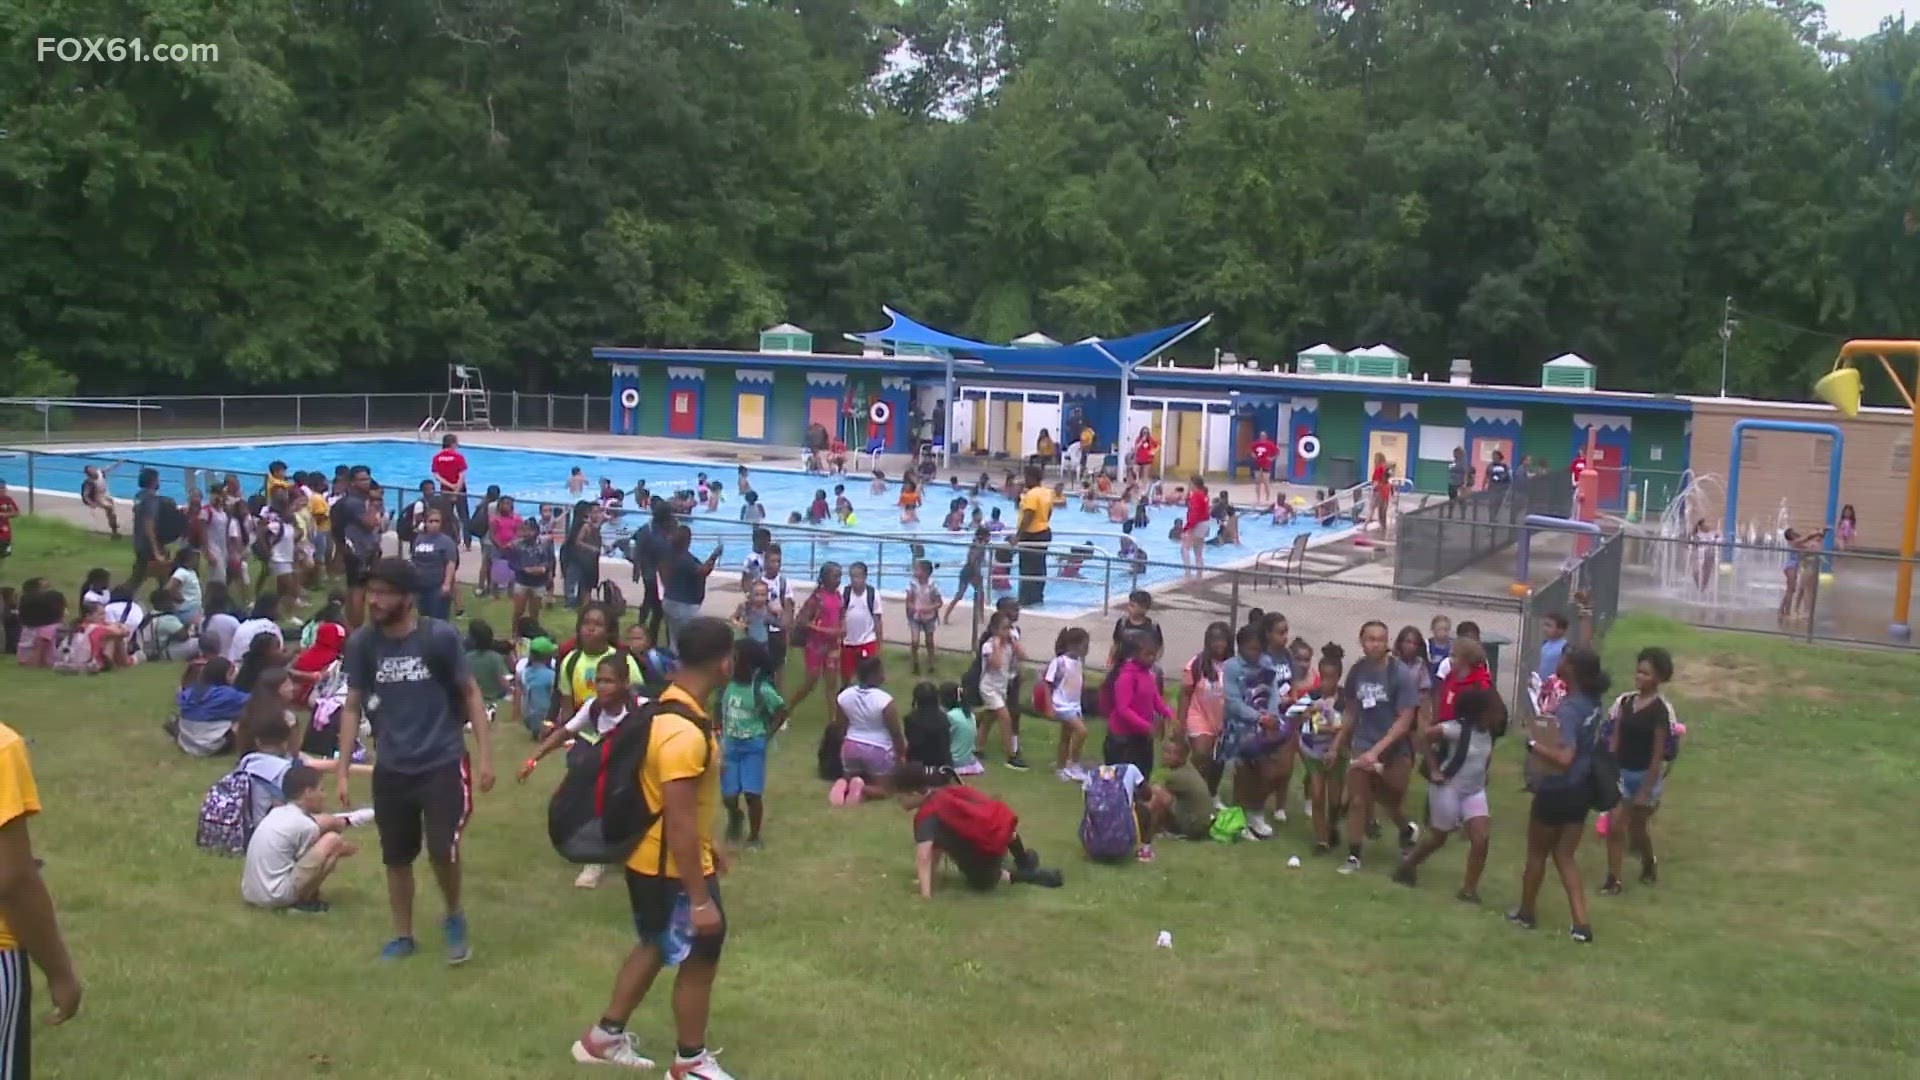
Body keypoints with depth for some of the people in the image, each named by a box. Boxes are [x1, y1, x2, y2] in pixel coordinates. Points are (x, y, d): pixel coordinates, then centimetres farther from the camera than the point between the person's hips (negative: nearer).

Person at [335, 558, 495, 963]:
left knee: (443, 851, -10)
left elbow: (470, 693, -4)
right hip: (391, 769, 3)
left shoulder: (441, 637, -13)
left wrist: (485, 755, -7)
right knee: (396, 857, 13)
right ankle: (403, 936, 33)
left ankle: (454, 916, 21)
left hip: (443, 763, -3)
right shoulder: (361, 642, -5)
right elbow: (352, 707, 4)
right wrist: (342, 771, 2)